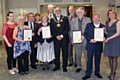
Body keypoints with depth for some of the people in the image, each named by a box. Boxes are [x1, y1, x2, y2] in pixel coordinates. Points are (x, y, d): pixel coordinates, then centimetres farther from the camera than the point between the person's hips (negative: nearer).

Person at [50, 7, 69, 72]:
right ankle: (57, 66, 21)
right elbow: (52, 29, 3)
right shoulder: (52, 20, 8)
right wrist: (57, 36, -10)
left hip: (64, 38, -1)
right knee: (56, 53, 7)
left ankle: (64, 66, 15)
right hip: (56, 39, 1)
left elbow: (67, 28, -3)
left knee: (65, 53, 4)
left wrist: (62, 36, -12)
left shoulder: (65, 18, 3)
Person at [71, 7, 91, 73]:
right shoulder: (73, 21, 8)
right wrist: (72, 39, -1)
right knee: (78, 55, 10)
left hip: (86, 40, -2)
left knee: (87, 55, 2)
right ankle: (79, 67, 26)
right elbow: (71, 31, 9)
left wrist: (84, 36, -15)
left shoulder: (88, 20, 2)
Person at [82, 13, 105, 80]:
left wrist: (104, 38, -14)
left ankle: (97, 72, 28)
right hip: (90, 45, -1)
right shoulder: (89, 25, 4)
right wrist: (90, 39, -16)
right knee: (89, 60, 2)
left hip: (99, 46, 1)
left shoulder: (103, 26, 6)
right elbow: (85, 34, -1)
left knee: (98, 59, 12)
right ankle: (88, 74, 10)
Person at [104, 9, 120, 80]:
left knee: (114, 58, 0)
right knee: (110, 58, 8)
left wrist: (109, 38, -16)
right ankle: (112, 72, 21)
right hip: (108, 42, 5)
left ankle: (113, 74, 8)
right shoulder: (107, 23, 12)